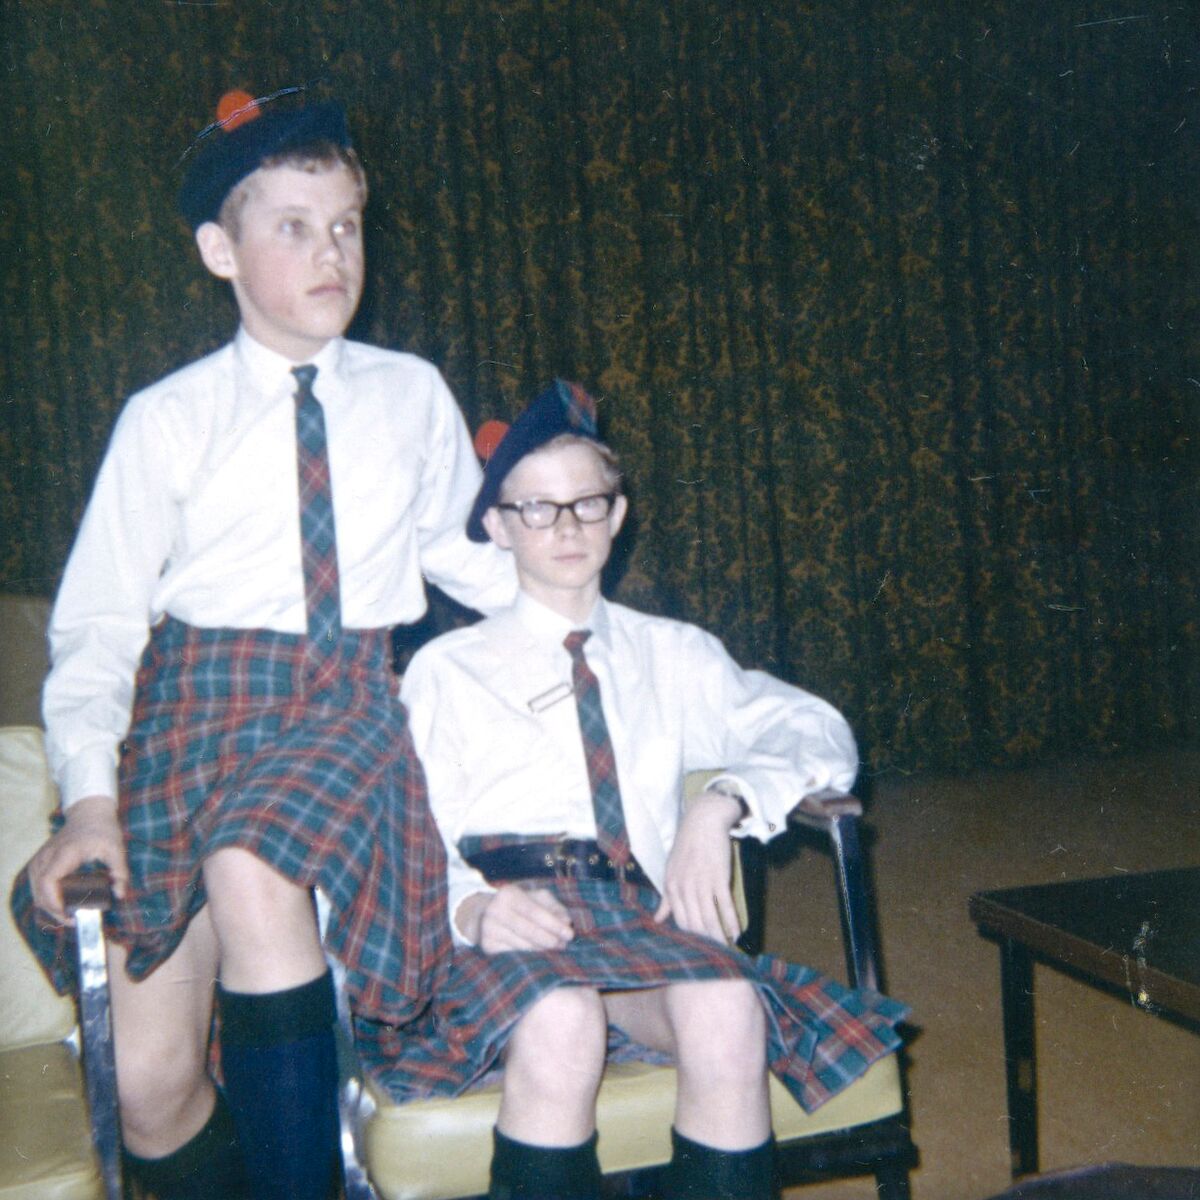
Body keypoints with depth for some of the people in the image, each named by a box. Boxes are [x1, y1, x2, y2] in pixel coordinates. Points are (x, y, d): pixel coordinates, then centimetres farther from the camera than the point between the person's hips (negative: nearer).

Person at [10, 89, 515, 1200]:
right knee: (149, 1093, -12)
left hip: (350, 704, 0)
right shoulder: (166, 419, 4)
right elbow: (97, 623, 3)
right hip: (196, 701, 0)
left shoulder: (412, 396, 10)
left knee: (253, 869, -35)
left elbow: (465, 552, 24)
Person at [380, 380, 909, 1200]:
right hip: (505, 931, -1)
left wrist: (719, 805, -9)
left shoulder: (675, 655, 23)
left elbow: (820, 737, 12)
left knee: (728, 1011, -34)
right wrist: (470, 909, -16)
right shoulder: (447, 671, 16)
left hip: (644, 919, 2)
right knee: (560, 1023, -38)